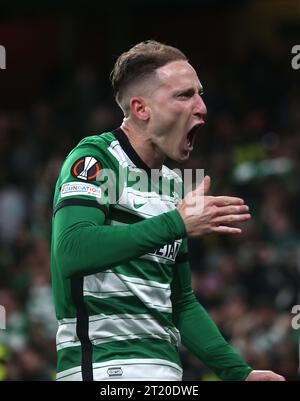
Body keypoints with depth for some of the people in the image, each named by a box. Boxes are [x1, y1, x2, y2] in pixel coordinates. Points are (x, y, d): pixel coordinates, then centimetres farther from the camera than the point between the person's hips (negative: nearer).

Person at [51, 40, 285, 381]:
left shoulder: (173, 184, 18)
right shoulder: (94, 158, -5)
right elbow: (71, 251, -23)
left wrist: (238, 371, 13)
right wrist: (177, 224, -24)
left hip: (165, 366, 7)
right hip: (104, 364, -7)